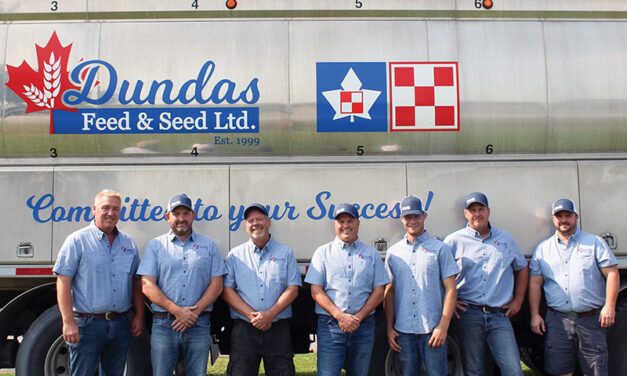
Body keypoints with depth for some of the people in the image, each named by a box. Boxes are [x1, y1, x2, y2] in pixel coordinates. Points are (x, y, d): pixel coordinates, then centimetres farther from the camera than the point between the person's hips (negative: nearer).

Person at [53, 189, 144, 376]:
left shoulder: (129, 243, 12)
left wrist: (139, 315, 8)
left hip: (120, 324, 5)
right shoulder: (77, 240, -3)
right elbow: (63, 282, -8)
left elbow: (136, 282, 16)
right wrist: (68, 322, -15)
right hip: (87, 324, -4)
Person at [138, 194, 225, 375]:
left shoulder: (208, 245, 11)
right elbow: (147, 286, -2)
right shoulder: (155, 245, 8)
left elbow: (216, 285, 4)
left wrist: (195, 311, -10)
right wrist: (177, 311, -12)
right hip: (163, 325, 0)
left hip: (199, 325, 1)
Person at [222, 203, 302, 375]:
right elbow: (227, 291, 2)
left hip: (278, 329, 0)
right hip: (244, 328, 0)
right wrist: (252, 315, -11)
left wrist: (270, 314, -12)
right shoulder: (235, 255, 10)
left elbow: (292, 289, 2)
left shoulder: (285, 253, 10)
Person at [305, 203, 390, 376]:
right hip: (330, 325, -2)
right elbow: (316, 292, 1)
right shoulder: (323, 252, 8)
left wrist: (359, 317, -7)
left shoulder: (371, 254, 13)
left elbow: (379, 292, 7)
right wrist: (340, 316, -12)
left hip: (363, 326, 2)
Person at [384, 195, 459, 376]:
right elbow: (389, 292, 13)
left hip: (432, 330, -2)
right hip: (403, 331, 3)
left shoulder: (440, 249, 4)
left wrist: (442, 327, -9)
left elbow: (451, 289, -1)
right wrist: (389, 328, 6)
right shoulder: (393, 252, 12)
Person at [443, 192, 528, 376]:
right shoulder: (454, 240, 5)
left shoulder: (505, 238, 14)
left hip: (499, 315, 2)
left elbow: (522, 268, 22)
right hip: (468, 315, -1)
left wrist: (517, 301, 14)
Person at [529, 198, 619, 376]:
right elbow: (535, 283, 11)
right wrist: (535, 315, 3)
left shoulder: (594, 243, 9)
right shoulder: (543, 248, 14)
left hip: (591, 319, -1)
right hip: (558, 319, 1)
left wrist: (609, 306, -8)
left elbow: (612, 273, 3)